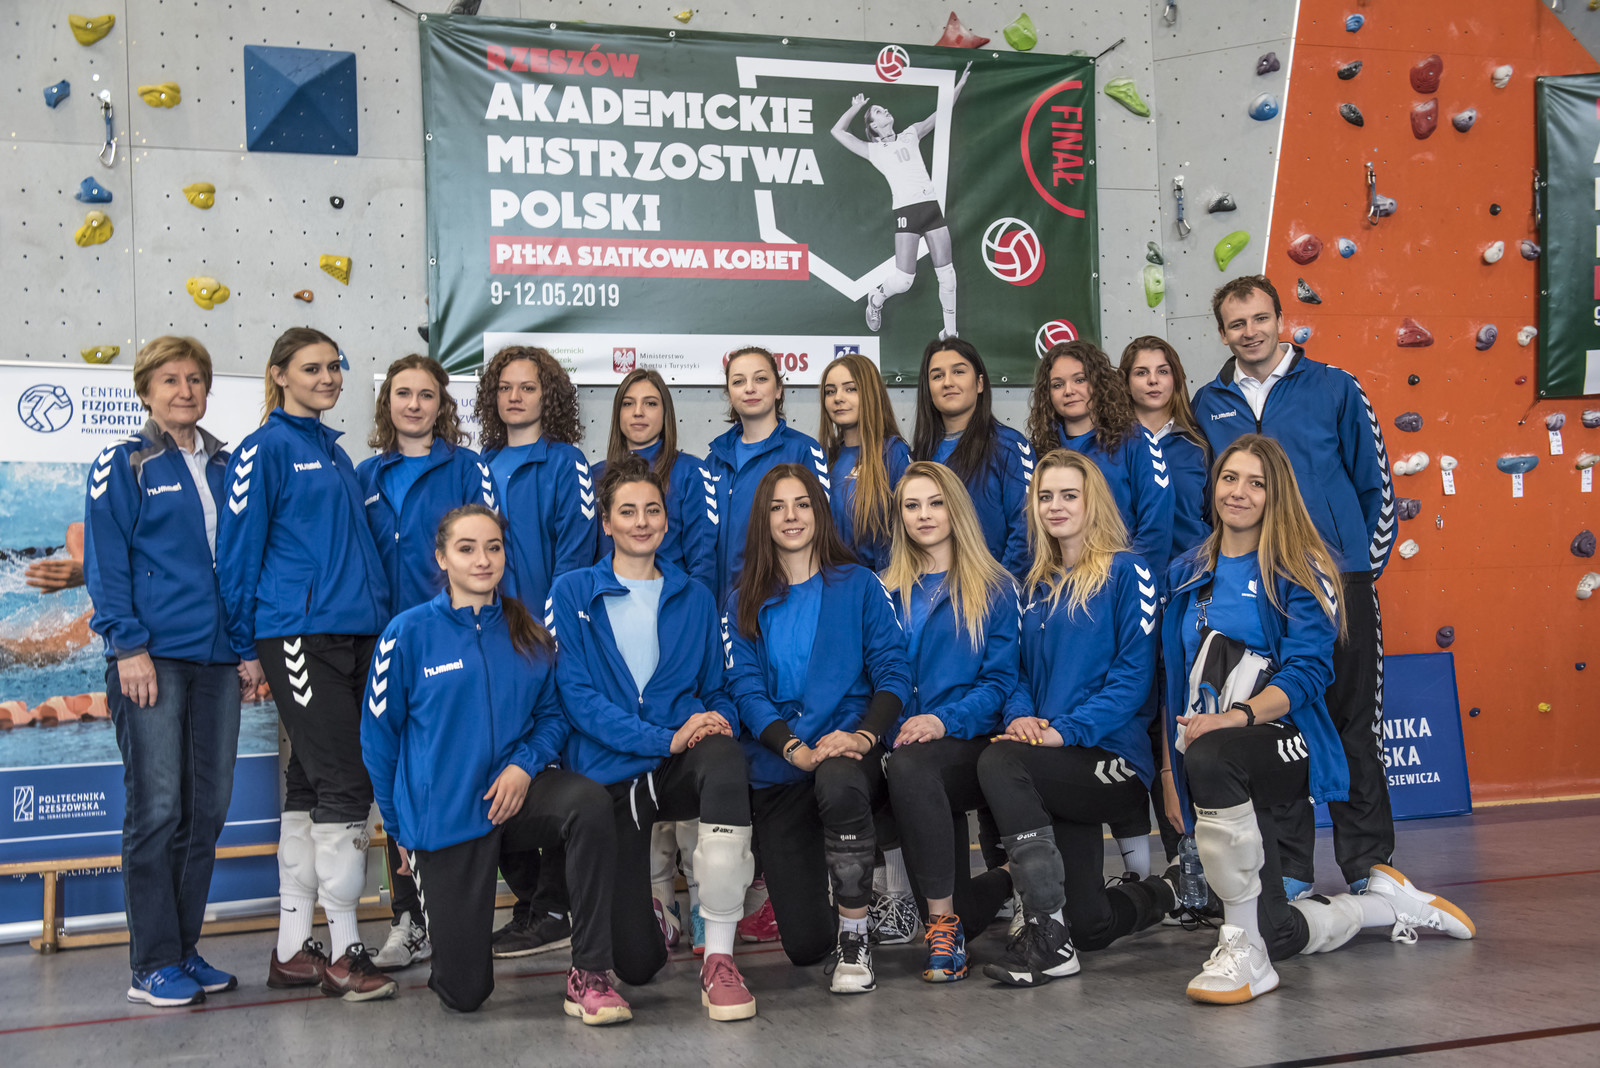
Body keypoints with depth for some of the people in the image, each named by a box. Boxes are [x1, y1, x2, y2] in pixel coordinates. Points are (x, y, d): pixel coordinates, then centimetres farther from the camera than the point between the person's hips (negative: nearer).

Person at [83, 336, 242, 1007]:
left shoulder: (226, 467, 16)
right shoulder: (122, 466, 2)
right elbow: (105, 565, -4)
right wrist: (128, 645, -13)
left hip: (217, 656, 5)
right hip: (153, 656, -5)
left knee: (208, 808, 7)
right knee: (158, 808, -5)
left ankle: (185, 949, 17)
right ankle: (153, 964, 3)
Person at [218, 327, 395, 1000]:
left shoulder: (335, 452, 20)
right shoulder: (264, 450, -3)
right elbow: (239, 550, -5)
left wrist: (377, 616, 18)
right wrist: (246, 646, -7)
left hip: (357, 633, 7)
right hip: (297, 635, -7)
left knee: (310, 785, 9)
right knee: (344, 784, -10)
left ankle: (292, 949, 15)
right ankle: (342, 951, -3)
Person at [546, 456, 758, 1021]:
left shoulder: (693, 598, 12)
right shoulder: (573, 592, 3)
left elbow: (717, 690, 14)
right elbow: (576, 696, -8)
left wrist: (715, 722, -12)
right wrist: (666, 738, -20)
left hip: (679, 768, 2)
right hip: (607, 775, -1)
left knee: (725, 758, -38)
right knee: (638, 964, -7)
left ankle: (719, 958, -29)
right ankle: (645, 908, 34)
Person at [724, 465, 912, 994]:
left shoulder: (859, 586, 8)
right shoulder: (744, 604, 12)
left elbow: (894, 673, 0)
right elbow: (746, 690, 1)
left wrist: (862, 736, -19)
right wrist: (794, 748, -17)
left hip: (850, 751, -1)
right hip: (777, 771, 2)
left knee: (838, 782, -42)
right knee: (805, 944, -8)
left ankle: (855, 936, -19)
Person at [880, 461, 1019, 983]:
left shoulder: (994, 589, 7)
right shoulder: (889, 594, 17)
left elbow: (1001, 680, -1)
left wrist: (944, 720, -18)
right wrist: (892, 726, -8)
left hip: (972, 744, -4)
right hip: (904, 744, 4)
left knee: (910, 764, -37)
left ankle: (944, 923, -27)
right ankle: (1004, 882, 26)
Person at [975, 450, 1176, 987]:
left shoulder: (1126, 573, -2)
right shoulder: (1037, 585, 18)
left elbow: (1134, 674, -10)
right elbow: (1022, 670, 17)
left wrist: (1067, 729, -21)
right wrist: (1020, 715, -7)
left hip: (1114, 759, -6)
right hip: (1061, 766, 6)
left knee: (1000, 763, -33)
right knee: (1088, 926, 3)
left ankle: (1046, 937, -25)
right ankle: (1156, 894, 38)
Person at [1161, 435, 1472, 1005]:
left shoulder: (1300, 572, 0)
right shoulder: (1187, 573, 15)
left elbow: (1307, 673, -11)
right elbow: (1177, 681, 17)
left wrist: (1239, 714, -28)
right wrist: (1170, 771, 11)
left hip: (1282, 743, -5)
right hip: (1226, 782, 5)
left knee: (1211, 758, -41)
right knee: (1278, 934, 1)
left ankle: (1244, 950, -33)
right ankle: (1386, 900, 30)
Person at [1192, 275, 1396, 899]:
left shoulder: (1334, 388, 3)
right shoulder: (1209, 405, 9)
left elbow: (1375, 483, 6)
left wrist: (1367, 562, 2)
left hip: (1339, 581, -2)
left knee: (1354, 719, 2)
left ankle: (1367, 865, 12)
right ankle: (1289, 867, 15)